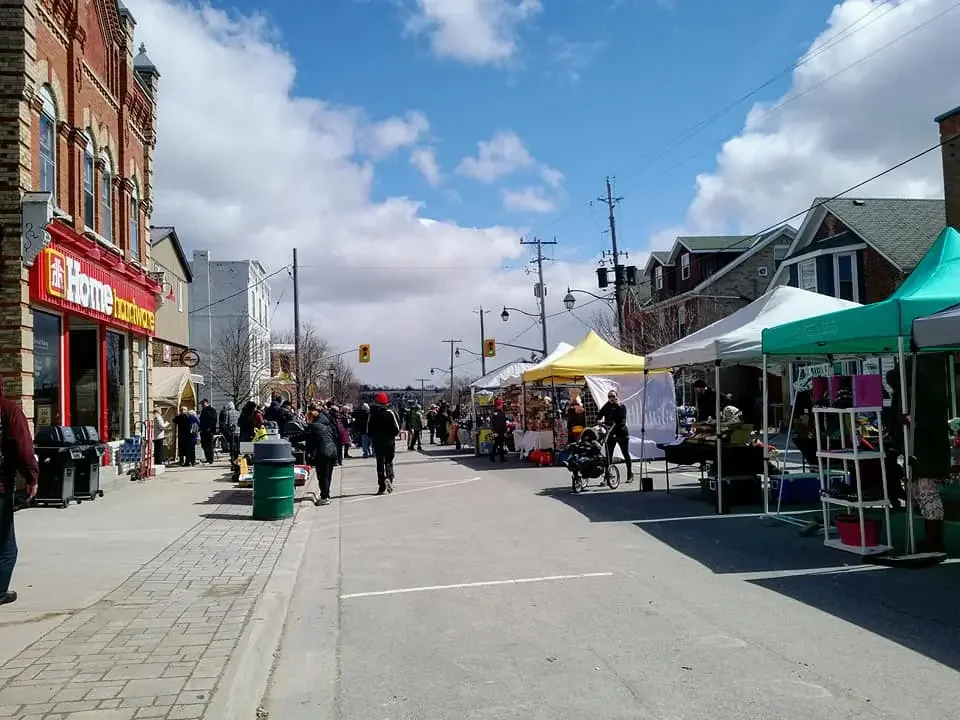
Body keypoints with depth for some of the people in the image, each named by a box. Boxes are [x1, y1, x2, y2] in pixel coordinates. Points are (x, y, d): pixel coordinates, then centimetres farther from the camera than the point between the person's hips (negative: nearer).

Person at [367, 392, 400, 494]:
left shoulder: (372, 413, -2)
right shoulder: (390, 413, -8)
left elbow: (368, 429, -3)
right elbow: (397, 428, -9)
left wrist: (373, 437, 12)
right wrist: (393, 435, 8)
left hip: (377, 442, 1)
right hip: (389, 441, -1)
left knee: (380, 463, 8)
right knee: (388, 461, 11)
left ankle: (381, 486, 5)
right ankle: (389, 478, -15)